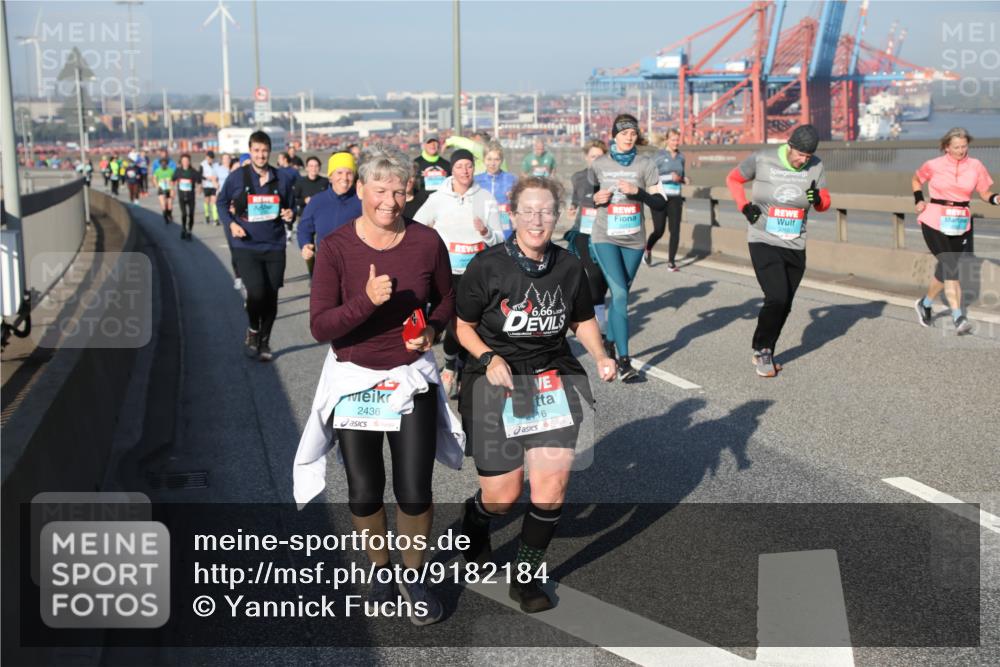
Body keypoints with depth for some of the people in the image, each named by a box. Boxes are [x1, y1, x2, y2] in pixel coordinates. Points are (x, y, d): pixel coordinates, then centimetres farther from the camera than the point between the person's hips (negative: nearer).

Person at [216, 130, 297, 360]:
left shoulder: (282, 179, 3)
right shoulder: (237, 177, -2)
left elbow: (291, 206, 14)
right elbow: (221, 202, 10)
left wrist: (290, 214, -9)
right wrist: (231, 224, -6)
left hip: (274, 247, 2)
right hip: (246, 247, -2)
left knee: (271, 296, 6)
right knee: (256, 292, -17)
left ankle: (264, 342, 25)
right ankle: (252, 330, 12)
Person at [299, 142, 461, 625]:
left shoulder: (426, 242, -8)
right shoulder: (336, 247, -14)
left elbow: (446, 299, 9)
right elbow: (320, 327, -18)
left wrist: (432, 330, -10)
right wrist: (367, 301, -33)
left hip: (411, 375, 1)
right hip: (354, 378, 0)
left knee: (414, 490, -1)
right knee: (364, 492, 8)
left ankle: (414, 576, 26)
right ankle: (380, 570, 36)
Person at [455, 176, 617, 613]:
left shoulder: (569, 267, 0)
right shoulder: (487, 266, -11)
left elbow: (583, 320, 14)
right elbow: (463, 326, -3)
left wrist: (600, 357, -3)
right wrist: (489, 359, -20)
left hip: (553, 377, 3)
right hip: (496, 380, -3)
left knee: (553, 482, -9)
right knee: (503, 496, 2)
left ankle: (525, 577, 14)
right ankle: (475, 518, 43)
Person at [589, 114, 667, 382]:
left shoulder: (646, 164, 1)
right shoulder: (599, 165, 3)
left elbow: (660, 203, -3)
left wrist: (637, 191, -19)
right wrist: (596, 199, -5)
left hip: (634, 240, 2)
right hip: (605, 238, -2)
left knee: (620, 295, 14)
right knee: (620, 294, -16)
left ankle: (609, 343, 35)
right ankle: (624, 360, -18)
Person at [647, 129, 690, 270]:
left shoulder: (681, 157, 9)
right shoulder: (659, 156, -5)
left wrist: (685, 180, 0)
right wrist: (669, 177, -20)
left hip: (675, 198, 4)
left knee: (675, 230, -7)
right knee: (659, 231, -1)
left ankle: (671, 261, 1)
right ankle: (648, 250, 30)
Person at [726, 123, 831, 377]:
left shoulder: (815, 167, -1)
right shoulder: (762, 159, -10)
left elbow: (825, 203, 7)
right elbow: (733, 179, 5)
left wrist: (818, 199, -17)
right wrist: (744, 206, -9)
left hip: (795, 247, 4)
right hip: (764, 242, -4)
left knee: (784, 305, 8)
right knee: (777, 297, -18)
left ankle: (763, 353, 26)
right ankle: (762, 349, 3)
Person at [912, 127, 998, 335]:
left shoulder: (975, 166, 1)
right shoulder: (933, 165, -2)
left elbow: (985, 193, 3)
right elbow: (916, 180, 16)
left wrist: (996, 199, -17)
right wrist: (919, 200, 2)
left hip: (961, 224, 3)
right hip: (935, 222, -3)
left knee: (945, 268, 12)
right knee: (950, 267, -13)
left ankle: (925, 304, 36)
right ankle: (958, 317, -15)